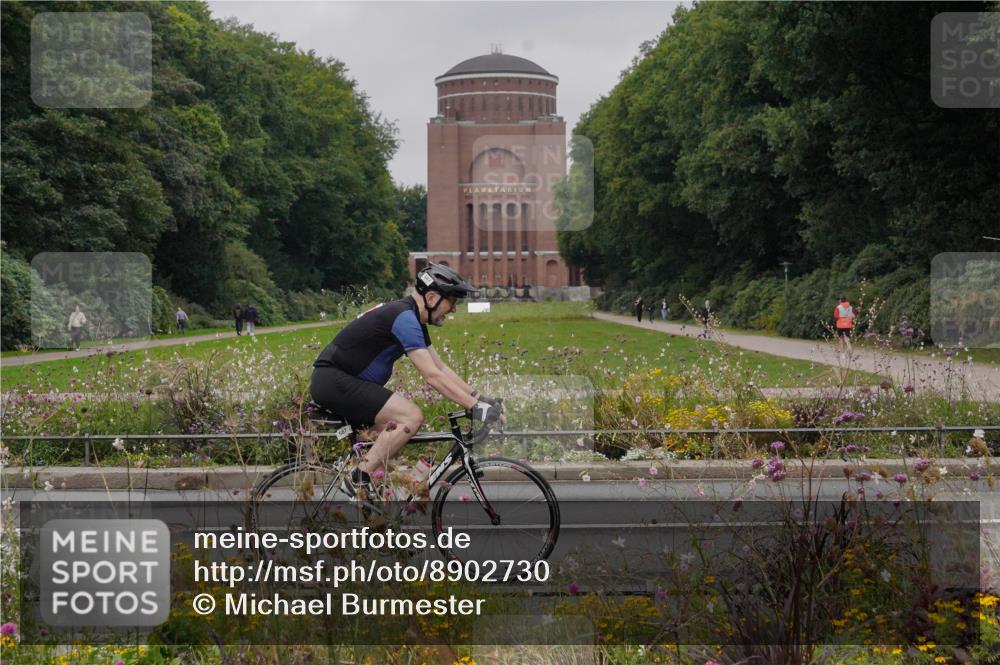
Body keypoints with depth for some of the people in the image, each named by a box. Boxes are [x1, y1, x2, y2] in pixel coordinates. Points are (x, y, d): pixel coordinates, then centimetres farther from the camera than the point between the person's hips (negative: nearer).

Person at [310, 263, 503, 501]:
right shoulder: (405, 318, -18)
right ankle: (359, 479, -13)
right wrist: (475, 407, -24)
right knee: (411, 417, -19)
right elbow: (432, 376, -23)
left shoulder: (414, 319, 14)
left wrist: (479, 398, 8)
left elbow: (441, 368, 16)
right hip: (333, 380, -11)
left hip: (332, 382, 11)